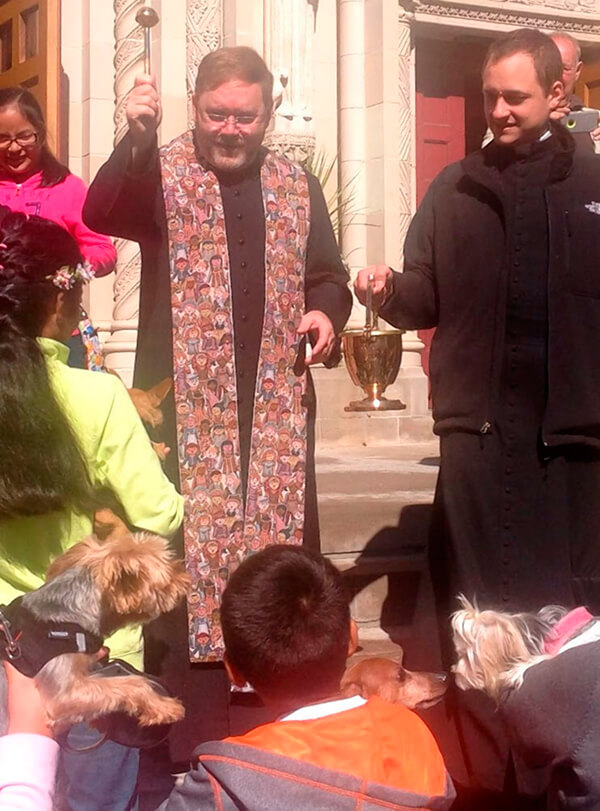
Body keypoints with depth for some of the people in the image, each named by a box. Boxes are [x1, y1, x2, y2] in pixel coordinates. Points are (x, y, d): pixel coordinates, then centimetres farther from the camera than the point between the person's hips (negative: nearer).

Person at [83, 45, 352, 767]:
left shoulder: (297, 188, 12)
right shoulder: (161, 174, 0)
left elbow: (328, 276, 20)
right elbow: (101, 215, -20)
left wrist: (326, 312, -2)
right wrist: (137, 139, -34)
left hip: (276, 404, 4)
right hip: (185, 404, -4)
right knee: (187, 555, -2)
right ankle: (193, 733, 10)